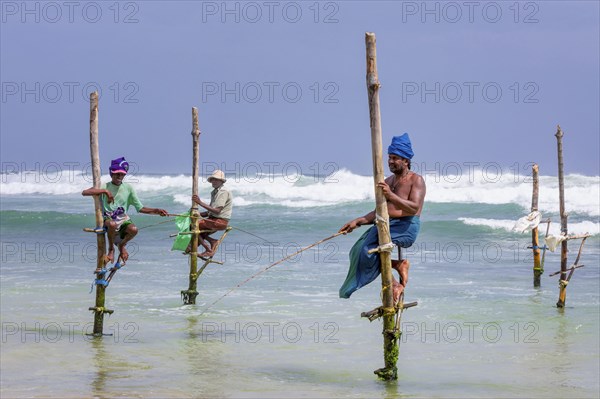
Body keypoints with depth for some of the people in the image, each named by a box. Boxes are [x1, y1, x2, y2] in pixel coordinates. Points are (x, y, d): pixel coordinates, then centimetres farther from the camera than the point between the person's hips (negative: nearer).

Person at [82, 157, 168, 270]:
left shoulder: (128, 188, 8)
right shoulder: (105, 186, 3)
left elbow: (141, 208, 8)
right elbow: (84, 192, -13)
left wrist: (156, 211, -8)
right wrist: (105, 191, -20)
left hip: (123, 219, 2)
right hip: (108, 219, -2)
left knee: (133, 229, -33)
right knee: (112, 224, -40)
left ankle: (122, 245, 3)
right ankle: (111, 248, -9)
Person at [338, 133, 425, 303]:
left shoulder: (416, 180, -1)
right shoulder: (387, 182, 21)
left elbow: (414, 208, -17)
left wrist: (391, 196, -28)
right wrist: (357, 221, 11)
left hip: (406, 227, -8)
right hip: (386, 226, 8)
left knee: (368, 248, -27)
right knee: (358, 250, -15)